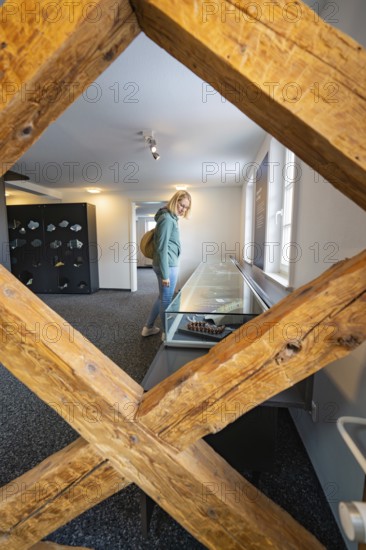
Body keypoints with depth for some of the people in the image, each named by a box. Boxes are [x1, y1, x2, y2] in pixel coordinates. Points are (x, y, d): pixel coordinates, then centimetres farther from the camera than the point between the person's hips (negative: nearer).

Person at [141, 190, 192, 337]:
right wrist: (165, 274, -22)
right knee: (166, 300, 4)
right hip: (168, 266, -10)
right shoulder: (167, 218, -16)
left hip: (168, 264, 10)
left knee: (162, 297, 20)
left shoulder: (171, 218, 15)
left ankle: (148, 327, 34)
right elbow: (162, 248, -21)